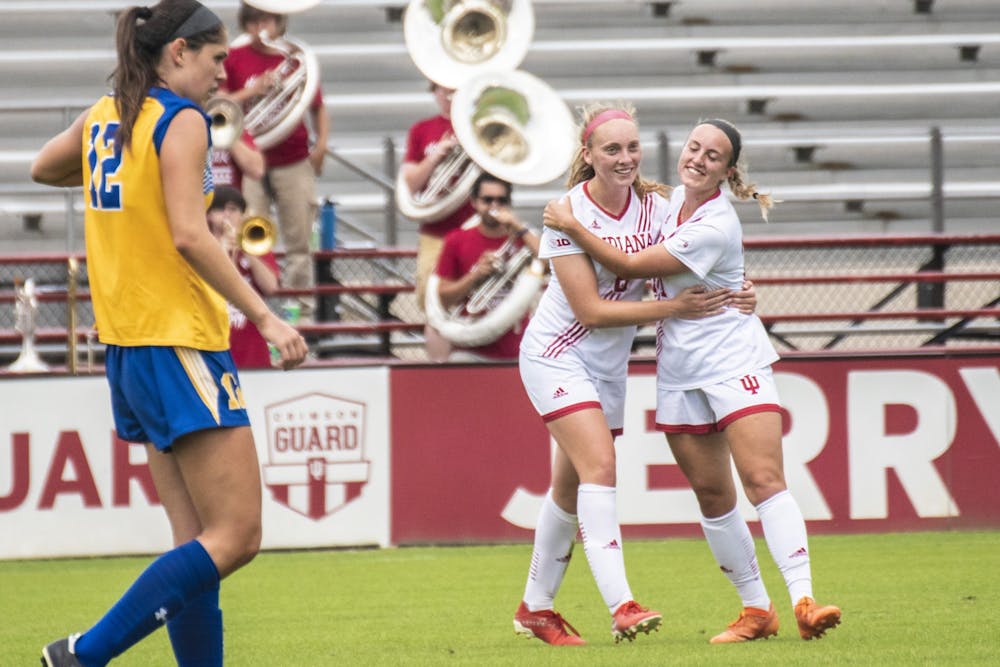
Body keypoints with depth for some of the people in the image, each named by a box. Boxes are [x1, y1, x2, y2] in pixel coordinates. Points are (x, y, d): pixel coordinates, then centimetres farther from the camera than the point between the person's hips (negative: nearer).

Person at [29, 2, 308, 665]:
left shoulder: (103, 116, 12)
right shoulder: (181, 120, -11)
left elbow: (43, 168, 31)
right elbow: (190, 237, -20)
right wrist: (266, 317, -19)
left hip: (127, 341, 9)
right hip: (179, 339, -9)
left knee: (197, 542, 8)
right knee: (236, 536, -10)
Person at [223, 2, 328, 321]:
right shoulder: (234, 59, 4)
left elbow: (318, 108, 16)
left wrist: (321, 144, 1)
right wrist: (251, 91, -16)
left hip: (293, 161, 2)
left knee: (299, 244, 5)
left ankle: (303, 310, 12)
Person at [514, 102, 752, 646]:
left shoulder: (655, 206, -4)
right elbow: (592, 310, -22)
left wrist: (730, 294, -14)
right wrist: (673, 308, -25)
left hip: (609, 363, 6)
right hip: (558, 355, -6)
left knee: (571, 488, 12)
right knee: (599, 467, -21)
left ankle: (535, 609, 25)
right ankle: (621, 607, -28)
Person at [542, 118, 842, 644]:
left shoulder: (715, 229, -20)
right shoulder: (672, 198, 6)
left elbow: (630, 267, -17)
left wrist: (571, 225, -10)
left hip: (733, 359, -8)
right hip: (679, 369, 8)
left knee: (764, 479, -18)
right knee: (711, 494, 4)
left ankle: (803, 602, -25)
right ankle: (756, 610, 10)